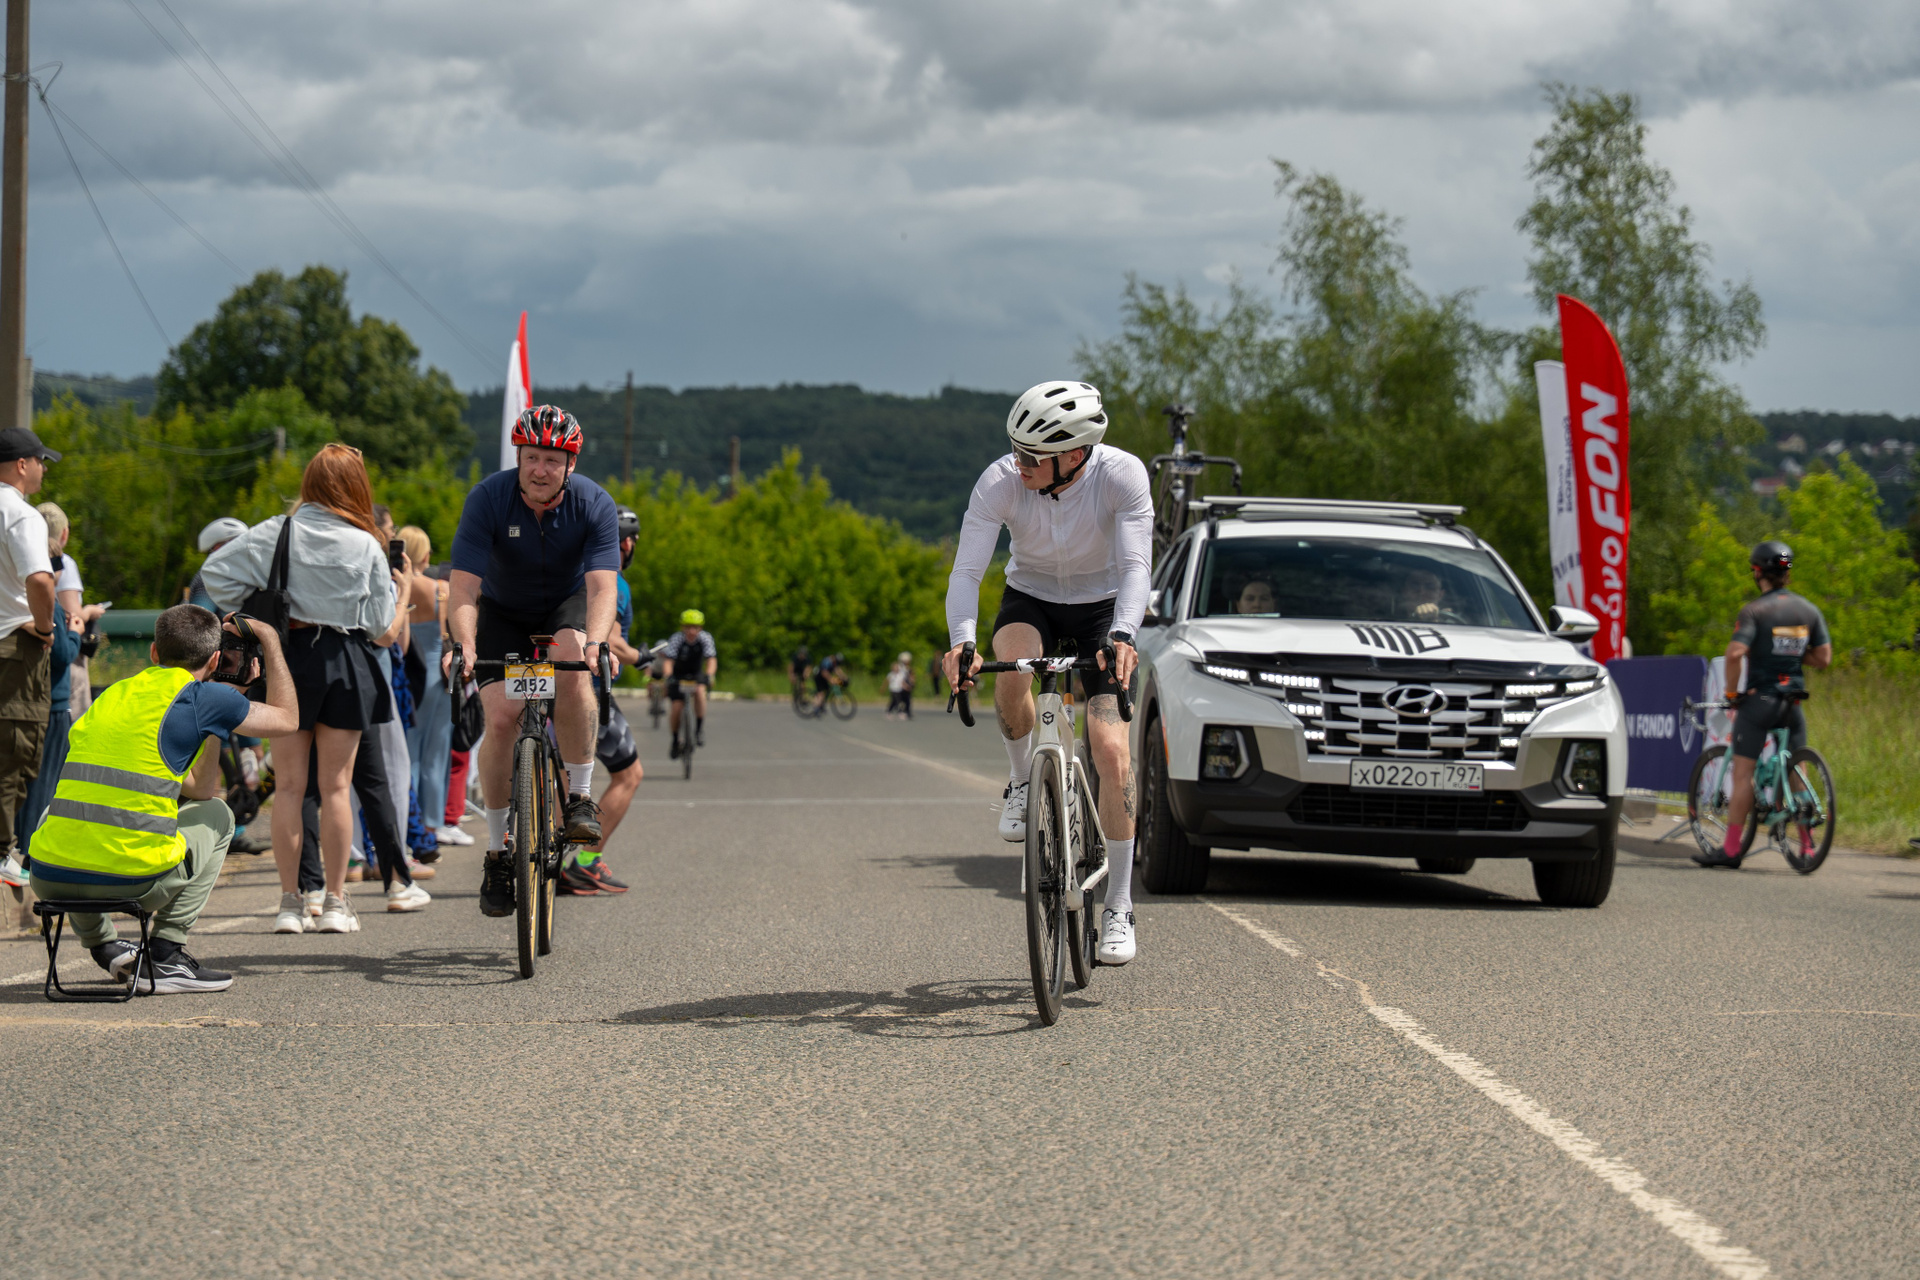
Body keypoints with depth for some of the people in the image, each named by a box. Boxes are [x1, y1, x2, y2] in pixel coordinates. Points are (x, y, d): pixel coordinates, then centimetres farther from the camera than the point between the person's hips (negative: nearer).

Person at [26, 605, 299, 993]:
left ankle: (101, 943, 31)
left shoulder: (113, 694, 21)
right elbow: (286, 719, 19)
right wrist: (269, 640, 31)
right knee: (216, 816, 25)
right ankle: (166, 955, 13)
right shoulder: (200, 698, 2)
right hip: (130, 879, -5)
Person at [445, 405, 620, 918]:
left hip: (566, 607, 0)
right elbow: (465, 586, -28)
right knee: (500, 717, -17)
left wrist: (596, 641, -50)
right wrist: (464, 644, -45)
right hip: (503, 615, 0)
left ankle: (580, 795, -18)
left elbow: (602, 586, -31)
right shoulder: (487, 499, -24)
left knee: (573, 665, -34)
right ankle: (497, 851, -3)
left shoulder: (594, 505, -22)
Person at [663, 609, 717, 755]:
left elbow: (711, 660, -27)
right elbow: (669, 661, -31)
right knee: (677, 707, -14)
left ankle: (700, 728, -17)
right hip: (678, 675, -1)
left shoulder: (705, 638, -20)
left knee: (700, 691, -32)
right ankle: (675, 740, 9)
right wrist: (668, 676, -50)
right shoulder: (676, 639, -24)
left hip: (696, 674, 1)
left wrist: (708, 676, -46)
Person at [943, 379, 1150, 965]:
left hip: (1102, 606, -1)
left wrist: (1121, 636, -52)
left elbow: (1136, 566, -34)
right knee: (1011, 668, -36)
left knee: (1112, 750, -15)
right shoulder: (1001, 481, -26)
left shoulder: (1123, 475, -29)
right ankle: (1022, 779, -6)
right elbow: (967, 569, -30)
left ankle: (1119, 908, -4)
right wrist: (961, 641, -48)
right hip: (1031, 599, 1)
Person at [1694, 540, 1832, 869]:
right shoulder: (1810, 610, 6)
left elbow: (1735, 654, -22)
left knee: (1743, 773, -2)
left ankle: (1731, 849, -4)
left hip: (1759, 698, -5)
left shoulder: (1753, 611, -10)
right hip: (1793, 701, 5)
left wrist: (1732, 692, -8)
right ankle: (1808, 844, 10)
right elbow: (1823, 658, 6)